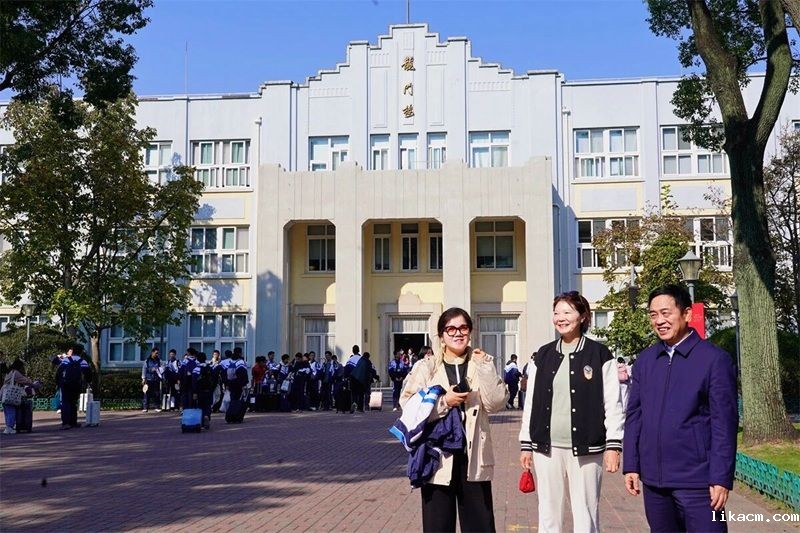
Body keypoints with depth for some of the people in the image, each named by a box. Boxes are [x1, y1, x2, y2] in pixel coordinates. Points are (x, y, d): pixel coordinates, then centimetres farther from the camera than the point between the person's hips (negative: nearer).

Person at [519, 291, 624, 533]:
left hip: (586, 448, -3)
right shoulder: (543, 355, 9)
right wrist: (525, 444, 9)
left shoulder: (600, 355, -1)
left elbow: (613, 404, -3)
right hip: (547, 447, 3)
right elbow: (531, 402, 11)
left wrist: (613, 445, -9)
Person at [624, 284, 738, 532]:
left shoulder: (714, 359, -7)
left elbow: (724, 423, -9)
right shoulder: (644, 360, 8)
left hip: (697, 480, -5)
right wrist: (631, 465, 7)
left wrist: (721, 479, -12)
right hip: (653, 480, 5)